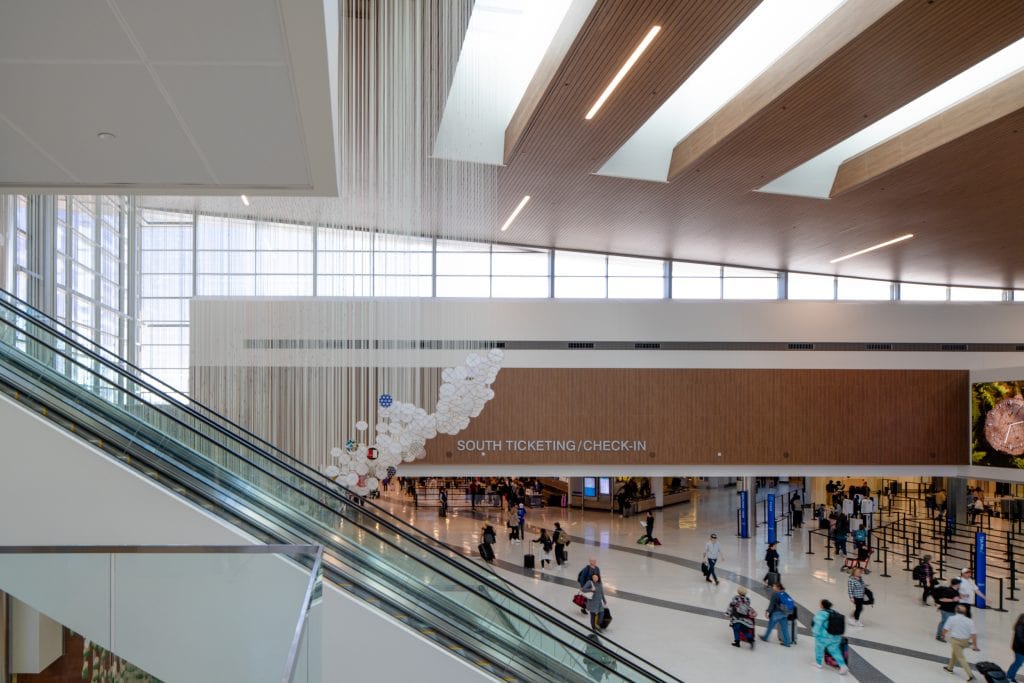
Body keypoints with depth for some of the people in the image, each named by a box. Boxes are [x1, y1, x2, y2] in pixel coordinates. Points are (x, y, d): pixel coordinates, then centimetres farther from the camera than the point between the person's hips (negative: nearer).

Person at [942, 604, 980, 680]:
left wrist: (943, 635, 11)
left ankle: (970, 675, -7)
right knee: (955, 652, 28)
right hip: (965, 641, 5)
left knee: (960, 657, 1)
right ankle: (950, 667, 43)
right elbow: (974, 634, -6)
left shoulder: (952, 618, -9)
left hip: (955, 640, -5)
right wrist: (975, 645, -2)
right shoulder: (969, 621, -1)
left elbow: (945, 629, -10)